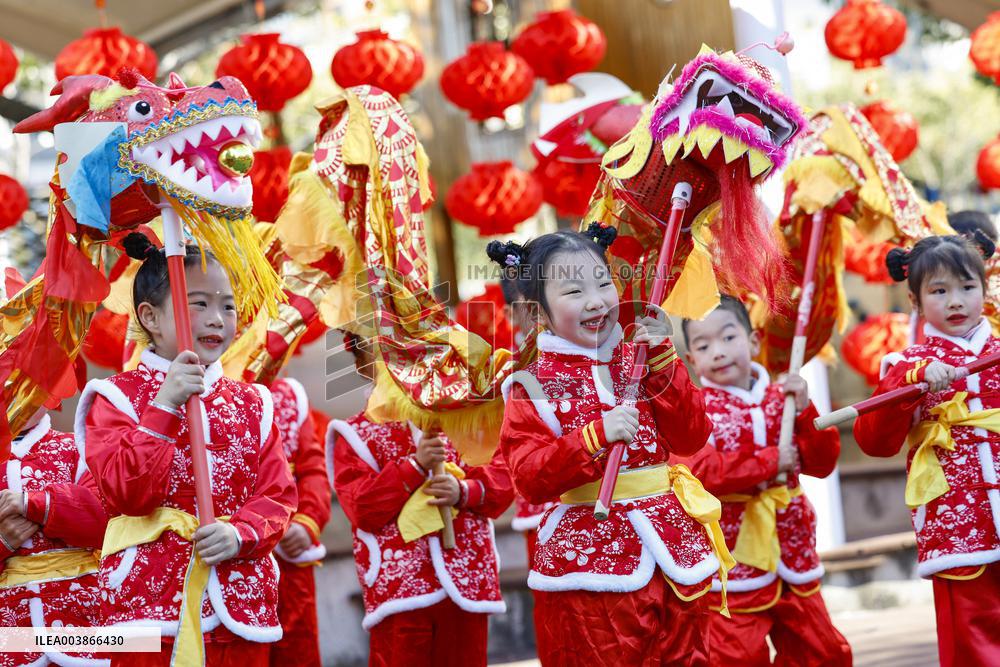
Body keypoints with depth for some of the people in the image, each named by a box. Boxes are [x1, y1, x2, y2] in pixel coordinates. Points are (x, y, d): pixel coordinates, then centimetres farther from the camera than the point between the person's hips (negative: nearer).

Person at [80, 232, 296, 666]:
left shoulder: (250, 404, 11)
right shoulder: (118, 398, 1)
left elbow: (278, 495, 6)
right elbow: (125, 493, -12)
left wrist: (241, 533, -14)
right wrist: (163, 407, -18)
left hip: (240, 603, 3)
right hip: (149, 599, -3)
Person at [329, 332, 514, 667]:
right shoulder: (355, 434, 5)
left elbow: (501, 479, 7)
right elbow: (363, 510, -8)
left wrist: (465, 491, -13)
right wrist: (414, 466, -16)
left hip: (468, 582, 3)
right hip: (397, 586, -3)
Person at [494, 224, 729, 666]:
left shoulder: (638, 360, 9)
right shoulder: (532, 386, -3)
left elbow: (692, 439, 1)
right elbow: (530, 480, -13)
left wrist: (662, 360, -6)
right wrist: (594, 438, -25)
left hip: (672, 551, 4)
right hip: (587, 560, -4)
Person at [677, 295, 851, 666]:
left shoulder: (780, 398, 8)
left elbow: (823, 463, 5)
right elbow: (696, 470, -23)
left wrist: (804, 412, -10)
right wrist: (770, 462, -19)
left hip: (791, 548, 5)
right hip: (732, 556, -5)